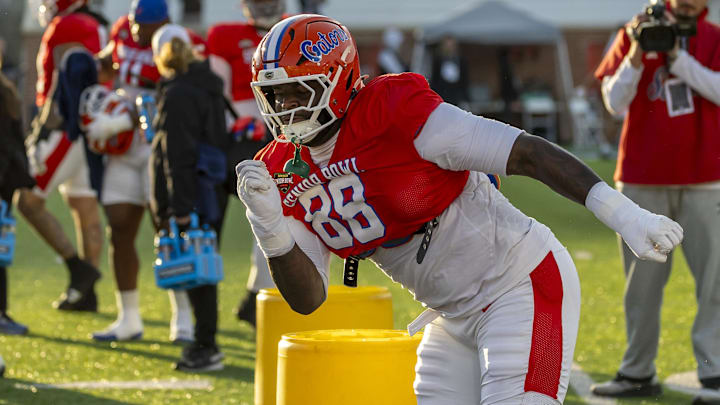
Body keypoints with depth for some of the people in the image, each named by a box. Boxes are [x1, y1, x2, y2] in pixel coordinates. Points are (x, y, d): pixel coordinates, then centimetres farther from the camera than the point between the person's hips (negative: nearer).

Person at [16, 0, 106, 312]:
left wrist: (44, 129, -18)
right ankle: (85, 293, 10)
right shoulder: (95, 27, 16)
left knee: (28, 201, -3)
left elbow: (63, 87, -19)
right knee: (86, 213, 9)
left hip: (68, 130, -10)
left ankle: (78, 266, -9)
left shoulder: (66, 29, -13)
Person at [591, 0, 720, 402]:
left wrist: (676, 55, -14)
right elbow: (615, 102, -1)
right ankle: (638, 372, 14)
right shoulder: (634, 34, 7)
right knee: (643, 279, 6)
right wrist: (636, 55, -15)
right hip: (643, 180, 1)